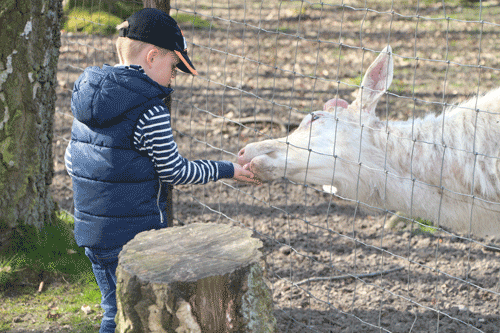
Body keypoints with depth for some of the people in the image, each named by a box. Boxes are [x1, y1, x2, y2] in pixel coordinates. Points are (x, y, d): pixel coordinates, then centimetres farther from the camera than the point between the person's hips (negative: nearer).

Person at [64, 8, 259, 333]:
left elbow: (71, 159, 13)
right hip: (135, 235, -8)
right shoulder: (149, 111, -18)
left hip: (91, 230, 8)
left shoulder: (88, 95, 6)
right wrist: (226, 170, 2)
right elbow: (175, 171, -11)